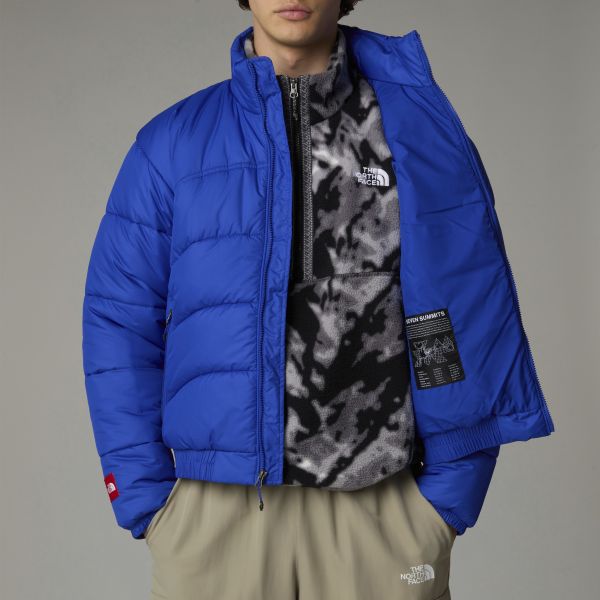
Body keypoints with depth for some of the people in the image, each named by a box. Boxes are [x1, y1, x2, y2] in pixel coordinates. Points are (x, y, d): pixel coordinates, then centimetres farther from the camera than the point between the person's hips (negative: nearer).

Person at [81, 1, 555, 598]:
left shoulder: (425, 128, 3)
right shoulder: (170, 145, 4)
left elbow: (477, 319, 1)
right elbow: (120, 329, 3)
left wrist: (449, 494, -3)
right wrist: (148, 504, -2)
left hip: (385, 509, 0)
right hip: (214, 511, 1)